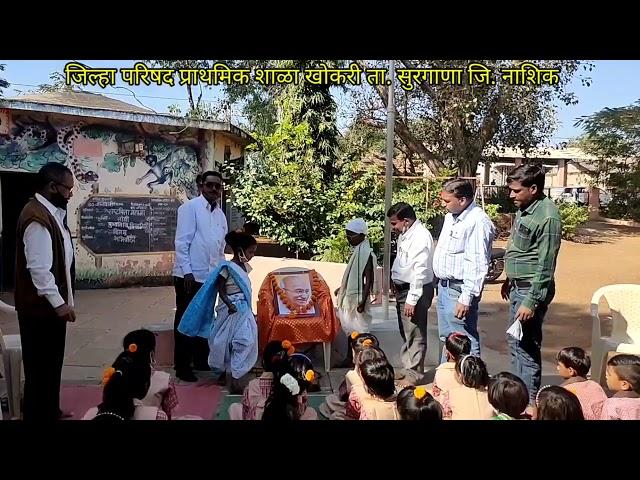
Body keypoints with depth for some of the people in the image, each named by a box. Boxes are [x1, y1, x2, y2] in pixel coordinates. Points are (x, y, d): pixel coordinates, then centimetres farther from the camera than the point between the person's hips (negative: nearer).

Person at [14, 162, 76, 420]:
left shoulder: (52, 212, 10)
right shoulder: (37, 218, -22)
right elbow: (39, 268, -26)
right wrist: (58, 302, -23)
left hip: (50, 305, 10)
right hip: (40, 307, -10)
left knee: (52, 363, 21)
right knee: (40, 366, 3)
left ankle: (50, 411, 35)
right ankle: (38, 415, 16)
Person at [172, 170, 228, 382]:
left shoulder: (220, 214, 11)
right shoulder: (190, 208, -8)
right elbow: (181, 242, -13)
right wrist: (187, 271, -18)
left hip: (210, 276, 7)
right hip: (190, 275, -7)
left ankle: (201, 360, 30)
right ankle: (182, 367, 13)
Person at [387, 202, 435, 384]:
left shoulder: (421, 237, -21)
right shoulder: (404, 234, 10)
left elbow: (420, 271, -25)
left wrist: (412, 299, -25)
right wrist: (395, 284, 17)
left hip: (415, 290, -10)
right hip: (402, 288, 10)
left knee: (415, 334, 1)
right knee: (405, 332, 19)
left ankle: (415, 372, 13)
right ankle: (407, 367, 31)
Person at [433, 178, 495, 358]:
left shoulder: (478, 222, -20)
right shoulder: (450, 216, 10)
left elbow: (478, 266, -24)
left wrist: (466, 298, -24)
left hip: (458, 290, -10)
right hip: (444, 286, 10)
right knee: (446, 338, 21)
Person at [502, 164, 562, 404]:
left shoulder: (547, 217, -20)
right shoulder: (524, 208, 8)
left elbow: (545, 266, -20)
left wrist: (531, 301, -21)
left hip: (531, 288, -10)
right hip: (518, 286, 10)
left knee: (526, 346, -2)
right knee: (514, 341, 18)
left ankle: (529, 400, 11)